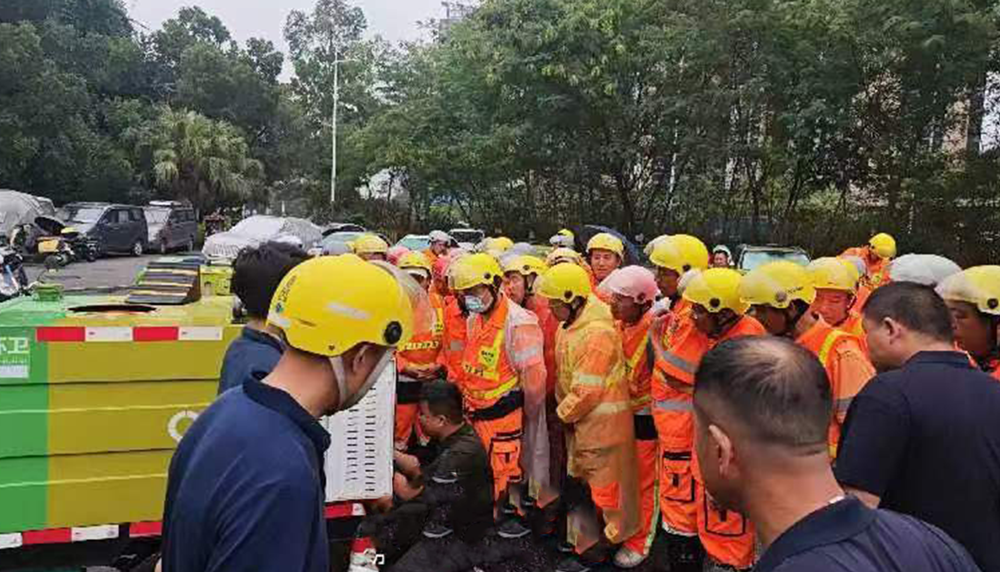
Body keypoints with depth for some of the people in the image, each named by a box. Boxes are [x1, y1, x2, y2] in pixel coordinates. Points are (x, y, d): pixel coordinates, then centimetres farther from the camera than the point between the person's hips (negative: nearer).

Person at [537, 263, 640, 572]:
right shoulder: (569, 325, 5)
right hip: (578, 421, 10)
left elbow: (586, 392, -26)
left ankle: (614, 539, 27)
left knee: (605, 485, 7)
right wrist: (565, 411, 4)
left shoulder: (598, 333, -26)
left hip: (602, 423, -10)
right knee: (580, 484, 19)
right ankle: (586, 547, 35)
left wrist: (563, 413, -11)